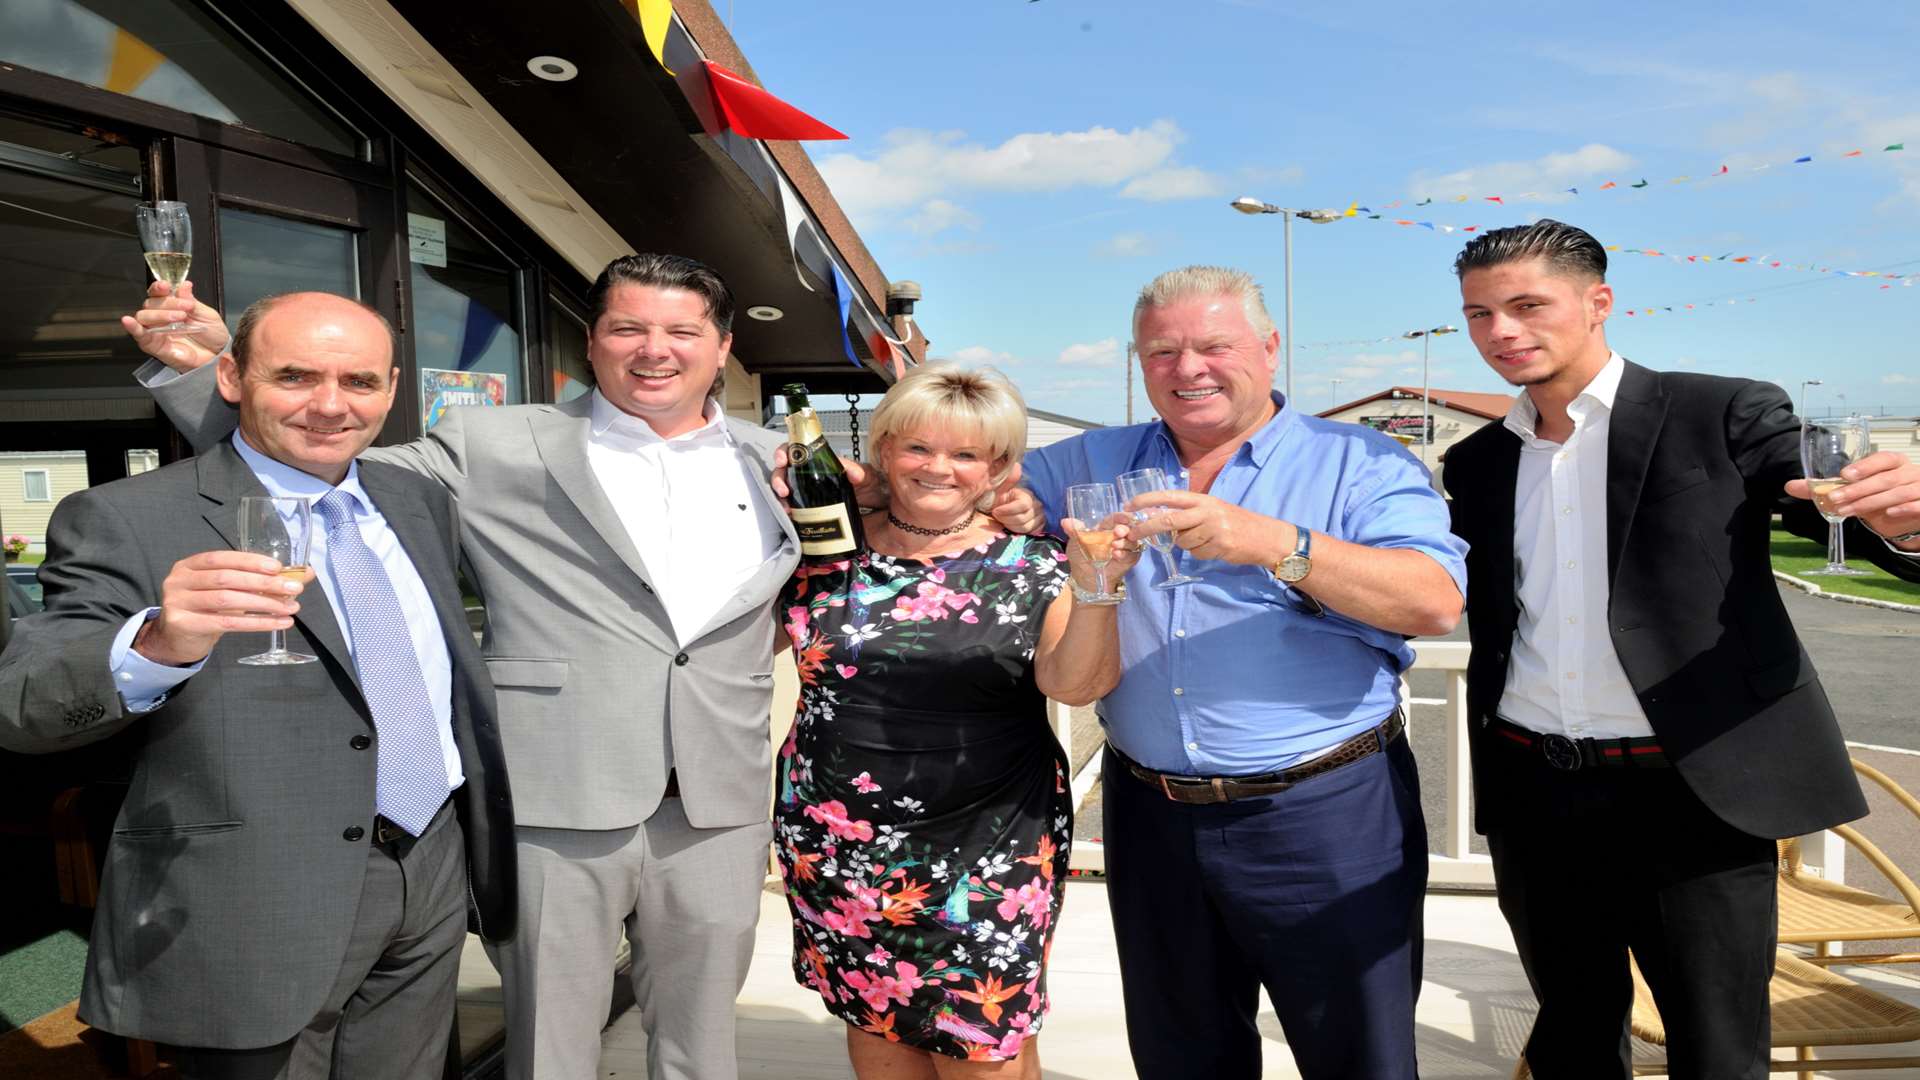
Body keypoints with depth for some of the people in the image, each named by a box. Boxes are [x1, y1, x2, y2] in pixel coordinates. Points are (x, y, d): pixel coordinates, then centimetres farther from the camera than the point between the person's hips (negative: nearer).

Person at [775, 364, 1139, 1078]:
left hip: (988, 855, -2)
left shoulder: (1030, 566, -3)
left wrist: (1094, 590, -31)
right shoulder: (827, 555, 2)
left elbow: (1074, 682, -13)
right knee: (873, 1021, 15)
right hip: (841, 848, 2)